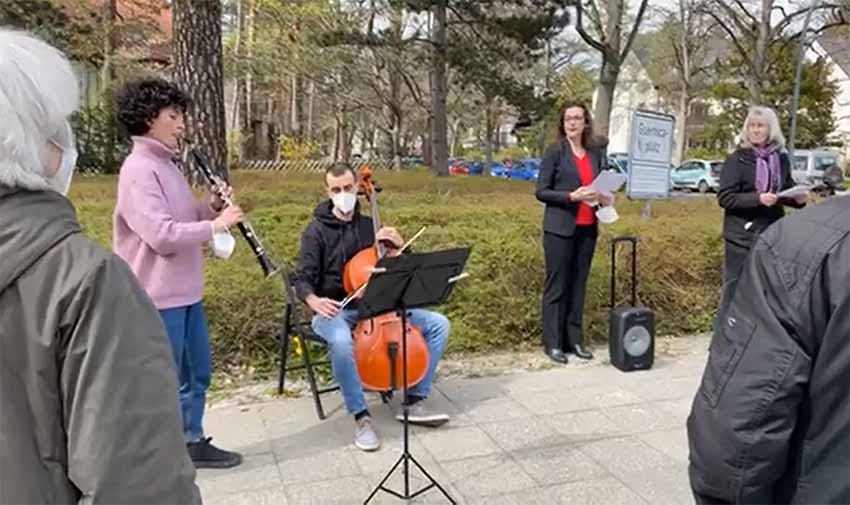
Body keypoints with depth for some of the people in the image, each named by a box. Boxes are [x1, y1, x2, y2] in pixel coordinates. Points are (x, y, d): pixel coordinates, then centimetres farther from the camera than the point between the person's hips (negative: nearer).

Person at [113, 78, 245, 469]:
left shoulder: (165, 164, 13)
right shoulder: (139, 170, -17)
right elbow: (162, 235, -26)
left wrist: (208, 208, 3)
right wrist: (215, 224, -18)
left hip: (185, 291, 10)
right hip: (160, 297, -10)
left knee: (196, 372, 18)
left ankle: (193, 443, 32)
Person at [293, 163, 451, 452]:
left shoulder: (369, 225, 9)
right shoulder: (317, 231, -4)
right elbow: (303, 279, -13)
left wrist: (398, 247, -10)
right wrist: (313, 300, -35)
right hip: (335, 311, -4)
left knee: (438, 324, -9)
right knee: (341, 342, -41)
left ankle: (415, 401, -2)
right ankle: (361, 416, -21)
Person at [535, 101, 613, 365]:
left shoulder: (596, 154, 10)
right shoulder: (555, 152, -4)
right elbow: (541, 191, -7)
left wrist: (604, 197, -2)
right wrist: (571, 196, -19)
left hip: (587, 229, 5)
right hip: (560, 228, -5)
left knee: (578, 286, 9)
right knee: (556, 286, 0)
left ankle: (574, 340, 18)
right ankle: (553, 343, 7)